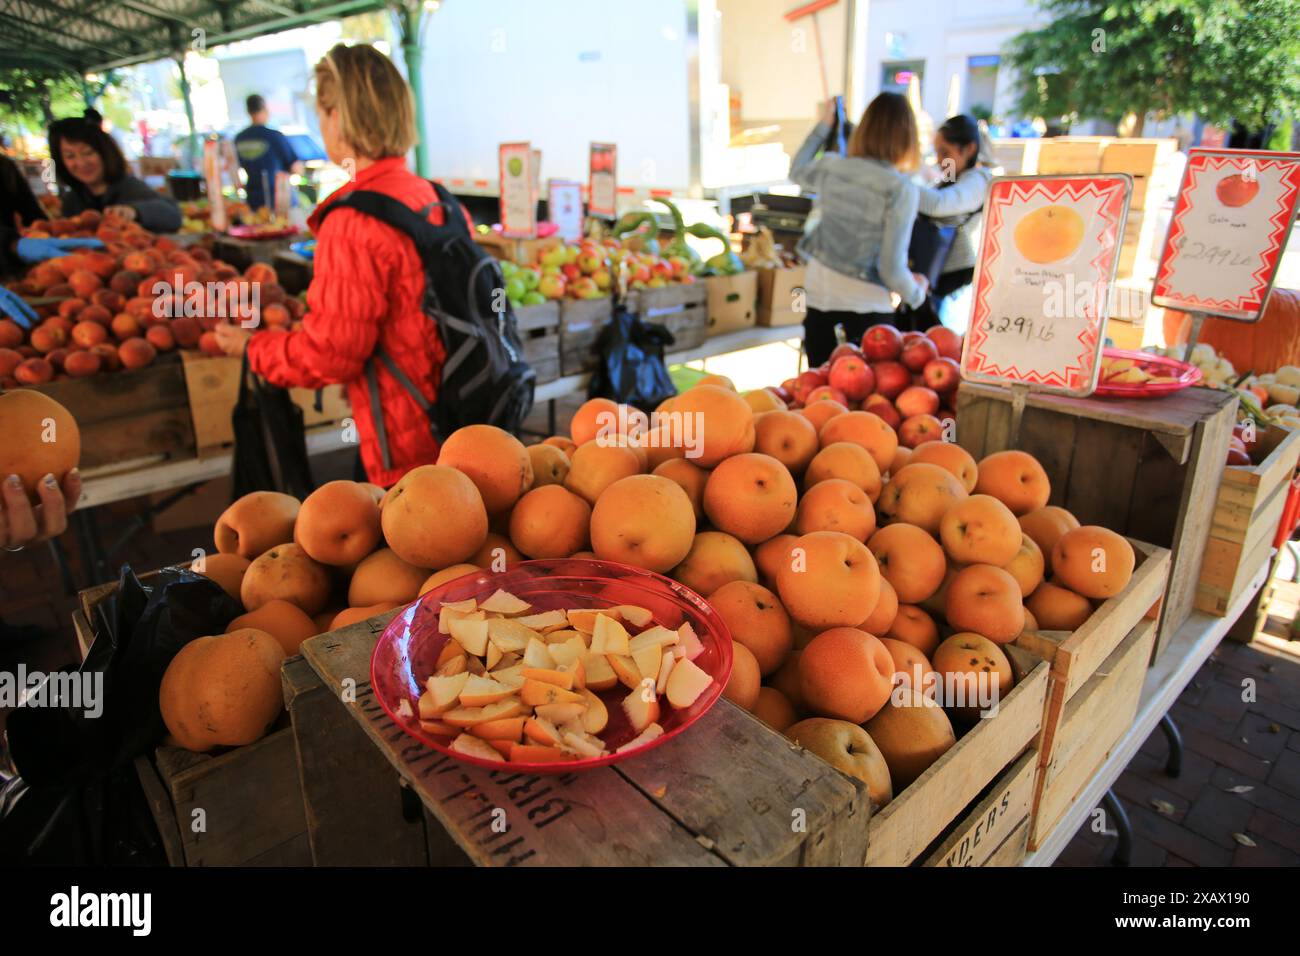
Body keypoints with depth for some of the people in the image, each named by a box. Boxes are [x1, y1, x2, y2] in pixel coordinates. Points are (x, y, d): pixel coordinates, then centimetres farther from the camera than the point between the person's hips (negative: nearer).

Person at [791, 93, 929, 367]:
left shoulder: (831, 167, -2)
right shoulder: (901, 189, -15)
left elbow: (796, 171, 23)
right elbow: (891, 267, -15)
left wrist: (823, 125, 33)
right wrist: (916, 293, 4)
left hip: (819, 292, 5)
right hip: (866, 303, -4)